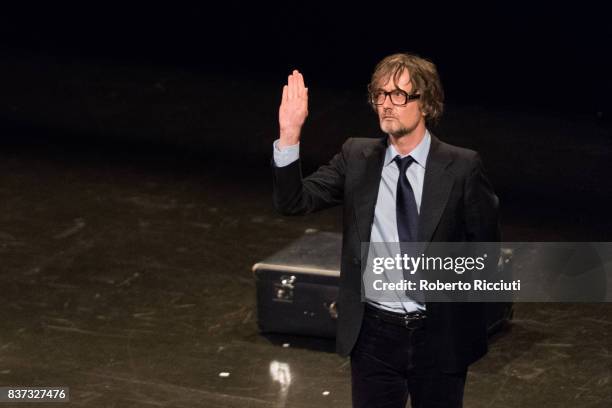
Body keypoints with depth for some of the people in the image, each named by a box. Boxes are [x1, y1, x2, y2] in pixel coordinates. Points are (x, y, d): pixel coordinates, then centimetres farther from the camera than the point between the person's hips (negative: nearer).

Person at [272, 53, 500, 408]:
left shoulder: (462, 166, -7)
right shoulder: (357, 157, -1)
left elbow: (485, 247, 1)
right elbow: (293, 202, -9)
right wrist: (290, 135, -20)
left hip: (440, 334, -1)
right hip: (374, 332, 2)